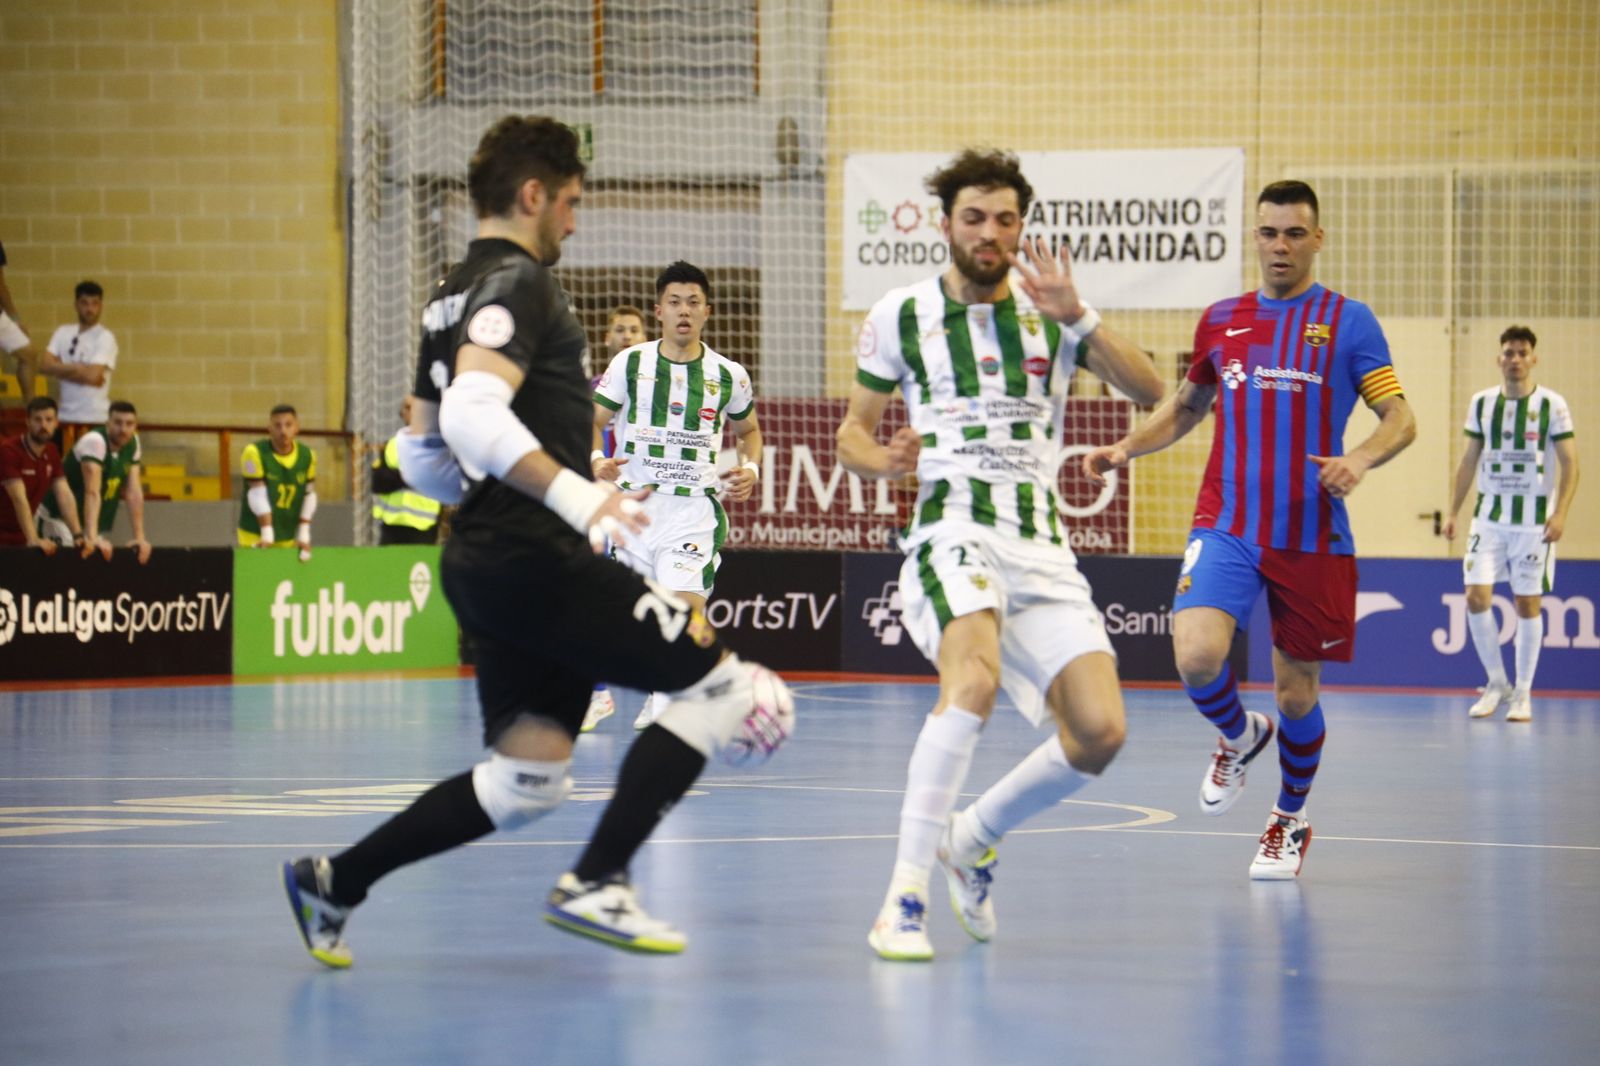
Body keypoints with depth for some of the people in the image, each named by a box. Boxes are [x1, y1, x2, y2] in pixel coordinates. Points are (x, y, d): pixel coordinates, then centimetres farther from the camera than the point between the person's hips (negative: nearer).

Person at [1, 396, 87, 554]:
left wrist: (78, 535, -15)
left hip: (20, 538, 7)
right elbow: (19, 499, -28)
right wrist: (33, 540, -36)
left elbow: (64, 495, -3)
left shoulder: (51, 453, 3)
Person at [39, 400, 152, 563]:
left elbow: (134, 493, -4)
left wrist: (140, 537, -10)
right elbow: (92, 493, -33)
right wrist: (92, 538, -42)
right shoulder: (94, 441, -24)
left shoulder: (132, 443, -3)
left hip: (100, 524, 7)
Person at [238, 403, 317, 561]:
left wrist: (304, 535, 3)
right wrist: (267, 535, -20)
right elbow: (258, 496, -17)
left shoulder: (307, 456, -1)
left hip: (287, 539, 4)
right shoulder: (255, 452, -15)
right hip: (256, 536, -4)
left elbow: (309, 496, 7)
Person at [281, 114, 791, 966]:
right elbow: (474, 415, -26)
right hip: (535, 559, -10)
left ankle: (334, 880, 11)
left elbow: (422, 457, 25)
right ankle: (596, 883, -10)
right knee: (717, 680, -7)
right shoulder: (516, 282, -9)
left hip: (481, 561, 10)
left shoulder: (453, 297, 21)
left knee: (525, 782, 12)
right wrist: (576, 495, -33)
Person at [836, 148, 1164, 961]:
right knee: (974, 679, -34)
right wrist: (883, 459, -10)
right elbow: (853, 430, 13)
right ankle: (904, 895, -31)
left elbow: (1148, 390, -2)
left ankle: (973, 838, 17)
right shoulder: (902, 315, 5)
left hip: (1042, 547, 4)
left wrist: (1076, 318, -15)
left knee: (1099, 731, -10)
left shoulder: (1051, 313, 9)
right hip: (952, 530, -4)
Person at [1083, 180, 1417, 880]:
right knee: (1196, 655, -22)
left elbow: (1400, 418, -4)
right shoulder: (1220, 321, 10)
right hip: (1226, 526, 1)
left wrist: (1360, 460, -24)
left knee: (1297, 692, 5)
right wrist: (1127, 447, 8)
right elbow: (1188, 407, 25)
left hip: (1312, 536, -1)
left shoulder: (1349, 322, 1)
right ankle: (1240, 737, 13)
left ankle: (1290, 818, 32)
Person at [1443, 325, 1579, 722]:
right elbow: (1469, 460, 12)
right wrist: (1453, 511, 7)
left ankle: (1522, 694, 10)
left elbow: (1570, 463, -5)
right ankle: (1496, 683, 9)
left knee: (1528, 604, 0)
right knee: (1476, 597, -7)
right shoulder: (1482, 403, 5)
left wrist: (1560, 514, -16)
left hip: (1534, 520, -3)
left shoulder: (1551, 405, -4)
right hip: (1489, 515, 3)